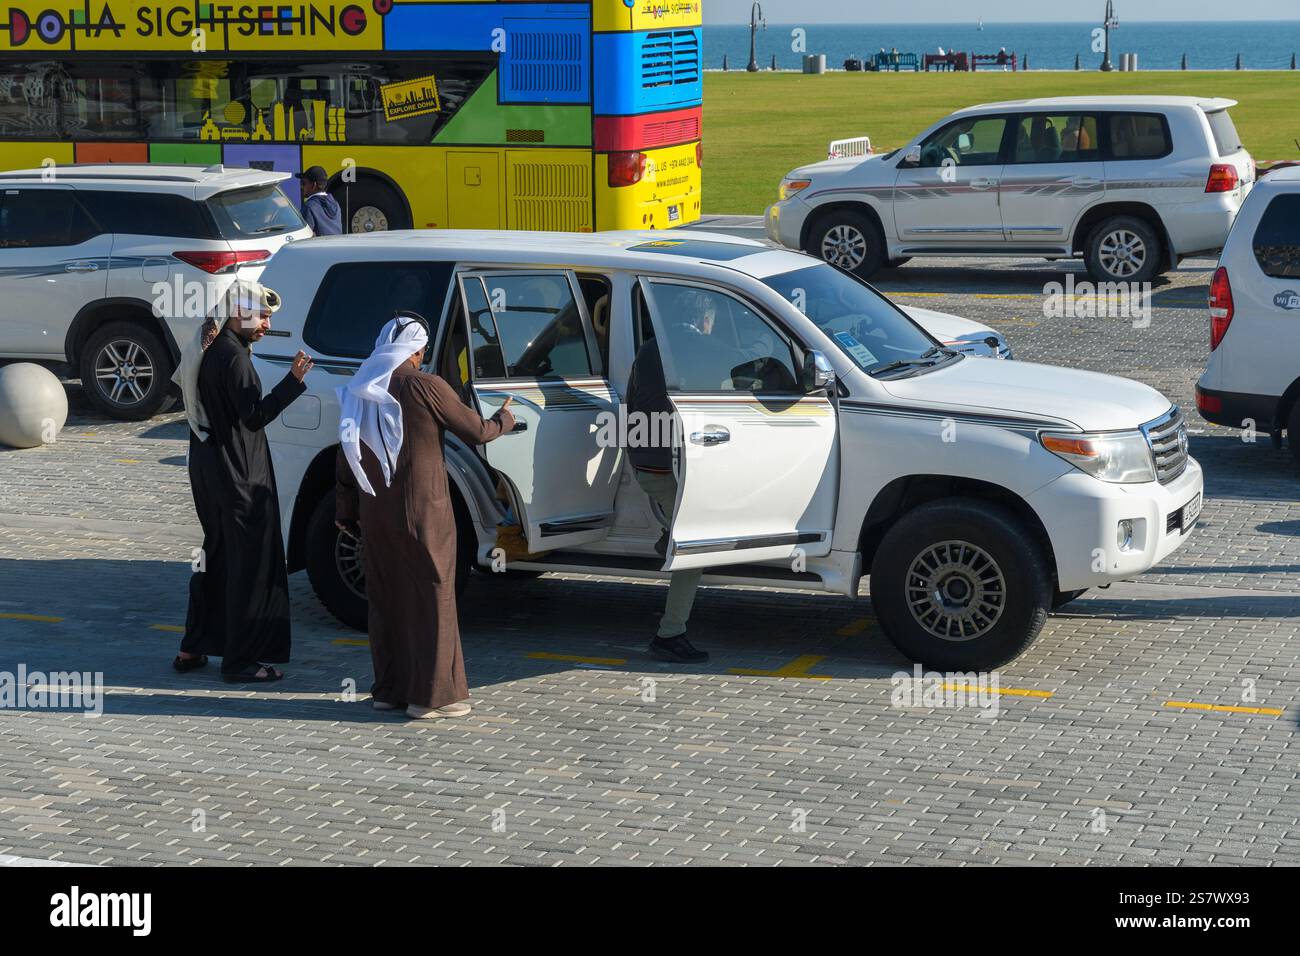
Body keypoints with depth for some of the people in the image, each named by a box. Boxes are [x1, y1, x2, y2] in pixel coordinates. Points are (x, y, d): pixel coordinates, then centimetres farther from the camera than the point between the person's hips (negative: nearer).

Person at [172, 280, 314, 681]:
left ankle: (193, 648, 25)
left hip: (207, 467, 10)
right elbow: (255, 415, -24)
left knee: (215, 555, 20)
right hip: (237, 474, -10)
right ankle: (241, 660, 3)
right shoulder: (233, 357, -20)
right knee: (250, 562, -1)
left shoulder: (205, 349, 8)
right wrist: (293, 380, -27)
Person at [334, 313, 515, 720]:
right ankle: (432, 694, 2)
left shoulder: (360, 391, 7)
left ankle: (389, 689, 19)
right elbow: (476, 431, -7)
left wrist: (346, 510, 19)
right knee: (432, 598, 1)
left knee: (386, 598, 14)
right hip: (422, 511, -6)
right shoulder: (424, 387, -12)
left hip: (374, 514, 6)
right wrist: (504, 418, 14)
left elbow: (346, 455, 12)